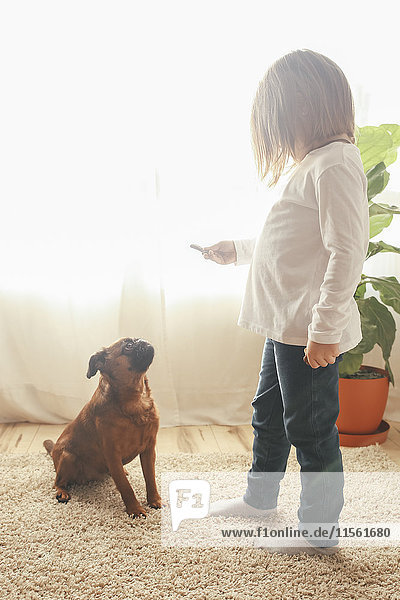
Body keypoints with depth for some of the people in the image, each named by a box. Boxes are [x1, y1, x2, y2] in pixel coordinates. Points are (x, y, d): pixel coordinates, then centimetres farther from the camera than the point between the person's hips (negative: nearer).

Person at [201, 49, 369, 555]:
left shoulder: (335, 163, -16)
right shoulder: (308, 164, 15)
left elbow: (348, 251, -23)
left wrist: (324, 329, -24)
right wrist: (237, 250, 28)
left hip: (310, 333, -10)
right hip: (284, 325, 10)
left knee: (311, 430, 5)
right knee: (268, 414, 23)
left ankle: (320, 530, 25)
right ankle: (260, 498, 44)